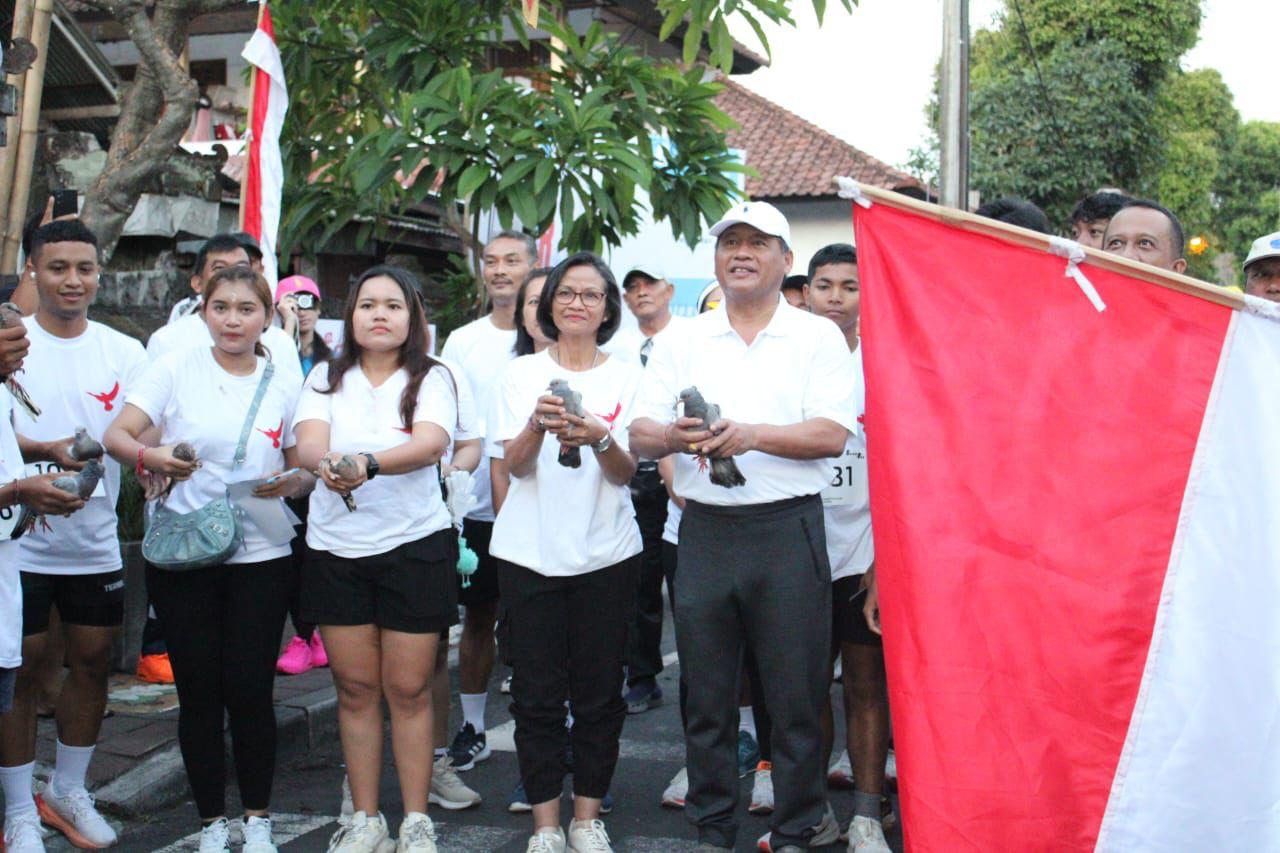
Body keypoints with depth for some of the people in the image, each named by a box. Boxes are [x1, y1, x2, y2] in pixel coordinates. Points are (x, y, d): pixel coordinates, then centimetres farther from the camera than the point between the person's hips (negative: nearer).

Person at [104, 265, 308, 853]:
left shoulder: (284, 385, 6)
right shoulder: (177, 368, 1)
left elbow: (303, 471, 11)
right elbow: (116, 435, -8)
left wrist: (291, 482, -12)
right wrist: (152, 458, -29)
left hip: (260, 556, 1)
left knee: (250, 690, 1)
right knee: (199, 692, 5)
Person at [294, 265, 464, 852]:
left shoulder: (432, 378, 0)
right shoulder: (327, 379, 8)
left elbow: (431, 443, -19)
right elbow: (307, 441, -10)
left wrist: (369, 463, -38)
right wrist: (327, 461, -35)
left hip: (414, 544, -2)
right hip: (337, 547, 2)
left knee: (409, 689, 1)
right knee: (355, 688, 7)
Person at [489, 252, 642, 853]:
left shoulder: (627, 376, 5)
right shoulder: (522, 373, 6)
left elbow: (626, 471, -2)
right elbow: (516, 464, -3)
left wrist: (598, 438, -24)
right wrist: (538, 426, -24)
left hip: (606, 553, 0)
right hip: (530, 551, 0)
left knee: (600, 692, 5)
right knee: (537, 692, 3)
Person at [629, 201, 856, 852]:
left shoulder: (818, 337, 5)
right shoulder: (682, 343, 12)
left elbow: (832, 434, -7)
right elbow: (640, 433, 5)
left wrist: (754, 434, -21)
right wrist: (674, 436, -18)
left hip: (788, 530, -2)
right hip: (704, 530, 3)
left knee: (795, 694, 2)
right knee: (705, 694, 9)